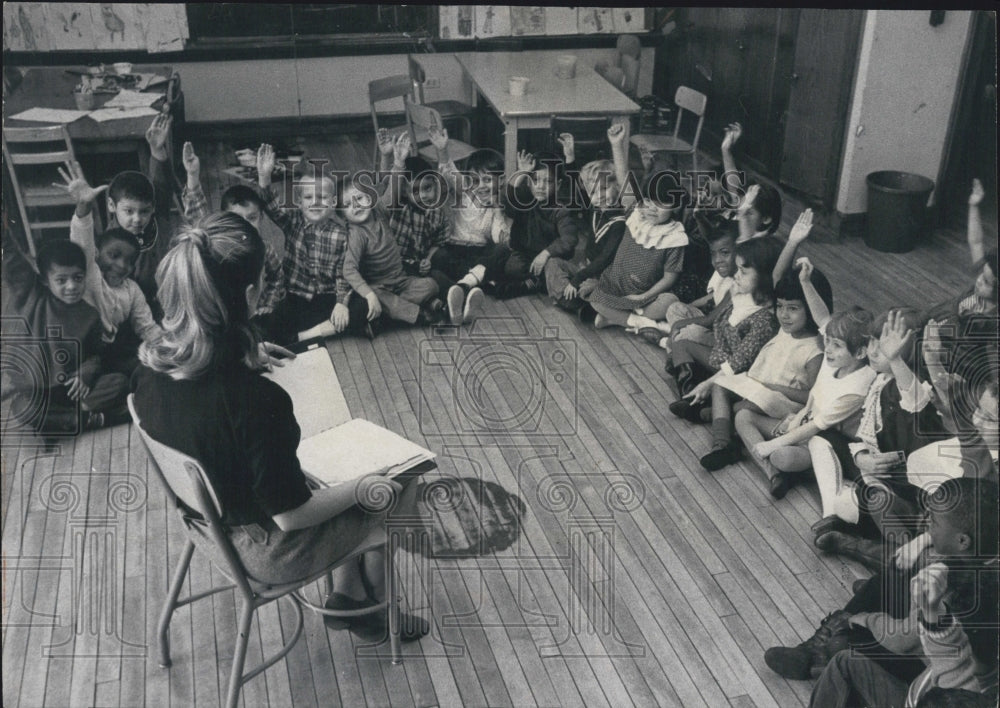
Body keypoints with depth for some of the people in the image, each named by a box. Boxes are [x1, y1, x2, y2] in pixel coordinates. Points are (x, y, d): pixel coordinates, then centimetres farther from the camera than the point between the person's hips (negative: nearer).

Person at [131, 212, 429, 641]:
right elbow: (291, 516, -27)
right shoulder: (256, 400, -40)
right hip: (263, 550, -7)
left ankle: (346, 595, 39)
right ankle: (369, 598, 44)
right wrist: (361, 489, -11)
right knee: (399, 499, 15)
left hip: (203, 517, 7)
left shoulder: (153, 365, -18)